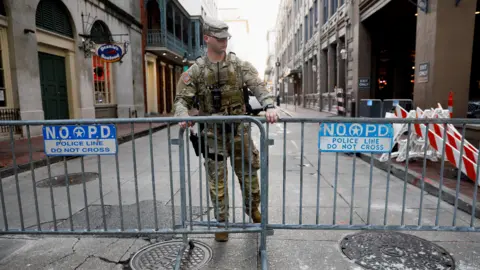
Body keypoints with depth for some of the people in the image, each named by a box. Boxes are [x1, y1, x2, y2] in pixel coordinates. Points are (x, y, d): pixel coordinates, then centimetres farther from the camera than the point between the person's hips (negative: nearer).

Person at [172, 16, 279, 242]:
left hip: (239, 128, 1)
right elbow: (182, 99, -5)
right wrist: (183, 116, -28)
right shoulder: (196, 70, -2)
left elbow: (258, 87, -10)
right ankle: (222, 222, 24)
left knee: (248, 172, 12)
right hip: (213, 132, -1)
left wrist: (269, 105, -30)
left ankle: (253, 210, 38)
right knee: (217, 179, 5)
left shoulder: (239, 65, 1)